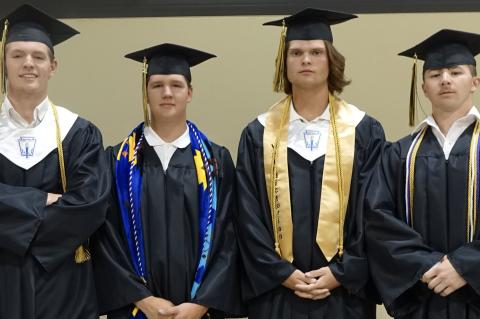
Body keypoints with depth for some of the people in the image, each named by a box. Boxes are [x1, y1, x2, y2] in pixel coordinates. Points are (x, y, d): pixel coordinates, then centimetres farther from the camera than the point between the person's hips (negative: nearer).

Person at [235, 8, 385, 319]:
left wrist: (342, 273, -9)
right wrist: (282, 274, -9)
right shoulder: (258, 135, 3)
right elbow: (249, 216, -1)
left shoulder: (365, 132, 1)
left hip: (345, 291, 0)